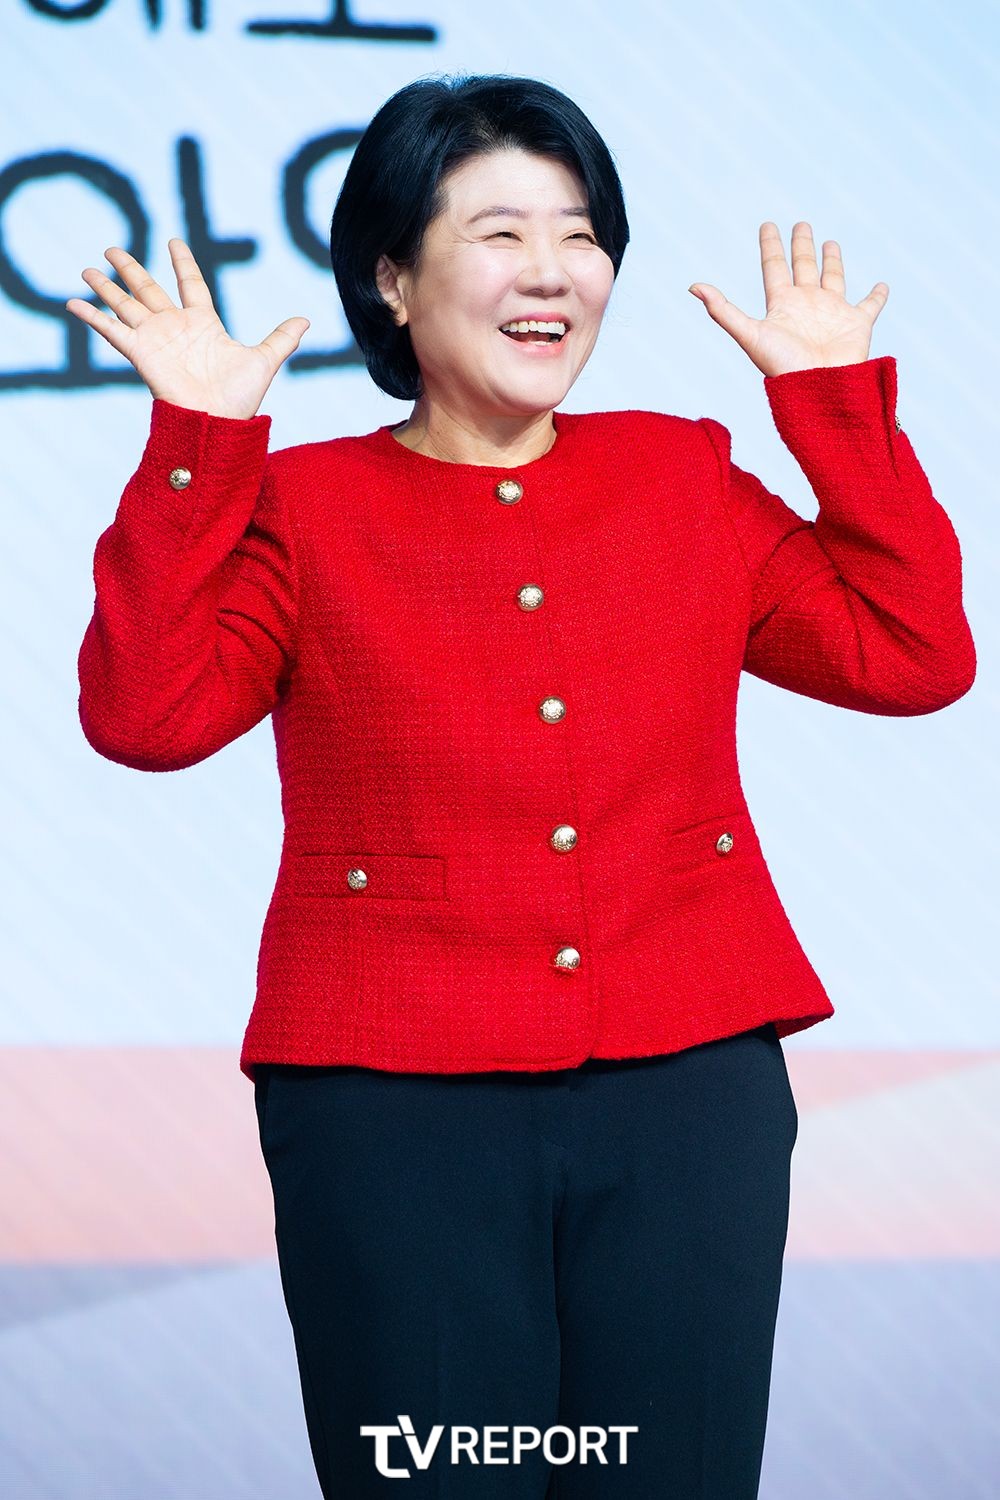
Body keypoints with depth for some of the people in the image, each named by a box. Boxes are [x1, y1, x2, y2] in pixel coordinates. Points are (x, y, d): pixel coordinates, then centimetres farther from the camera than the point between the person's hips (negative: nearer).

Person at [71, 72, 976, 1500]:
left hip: (689, 1087, 2)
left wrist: (836, 402, 5)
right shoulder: (302, 505, 4)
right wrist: (194, 444, -12)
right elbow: (145, 714, -10)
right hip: (393, 1107, -2)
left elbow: (915, 656, 6)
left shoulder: (687, 477, 12)